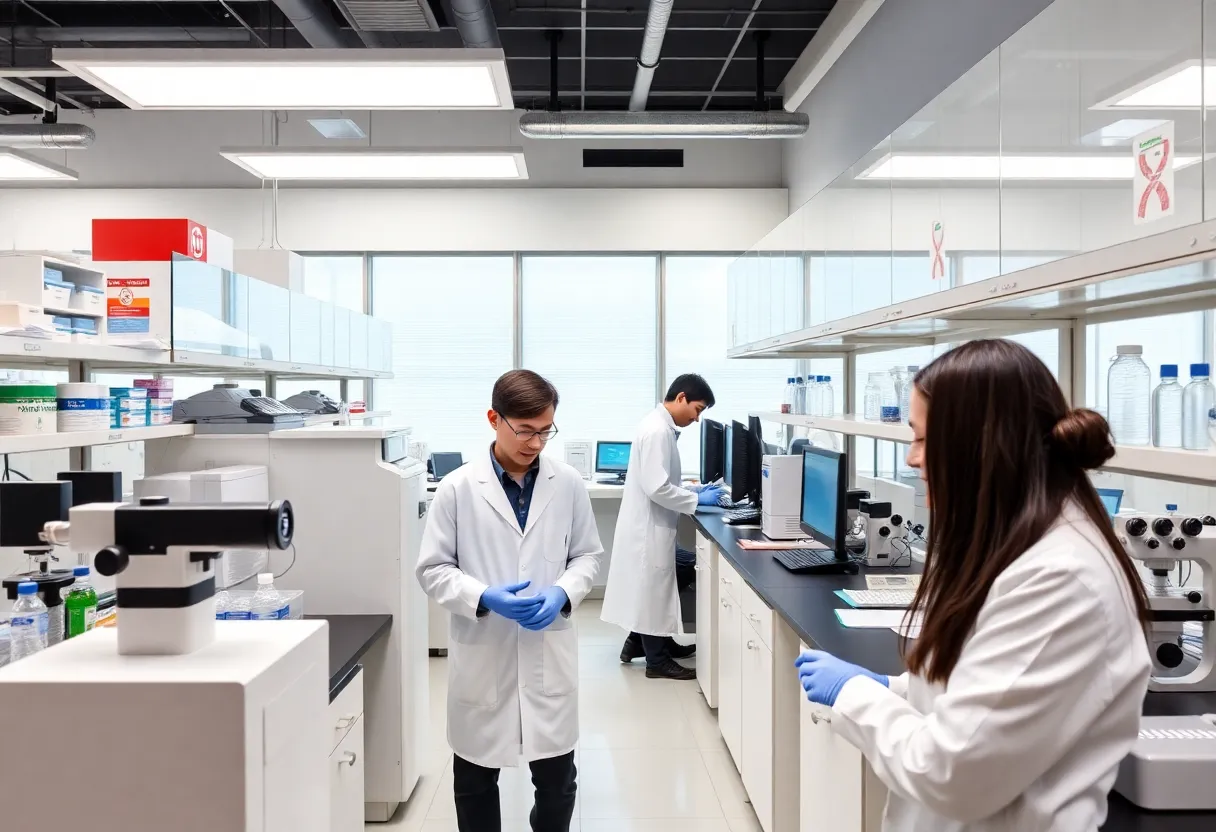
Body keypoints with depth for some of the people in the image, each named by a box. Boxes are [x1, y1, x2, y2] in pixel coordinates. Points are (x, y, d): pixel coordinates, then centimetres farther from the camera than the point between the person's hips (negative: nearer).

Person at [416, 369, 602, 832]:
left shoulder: (569, 484, -2)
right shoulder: (458, 488, -8)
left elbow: (588, 554, 8)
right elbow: (433, 569, -3)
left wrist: (563, 593, -12)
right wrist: (483, 598, -19)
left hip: (550, 653, 1)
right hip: (481, 655, -1)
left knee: (557, 777, 12)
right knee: (475, 780, 16)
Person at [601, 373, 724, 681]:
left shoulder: (661, 425, 10)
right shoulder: (657, 430, -22)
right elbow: (657, 487, -27)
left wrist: (695, 490, 8)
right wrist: (697, 500, -18)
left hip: (653, 524, 10)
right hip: (650, 526, -10)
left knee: (652, 587, 19)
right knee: (653, 588, 1)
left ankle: (639, 642, 31)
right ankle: (657, 660, 12)